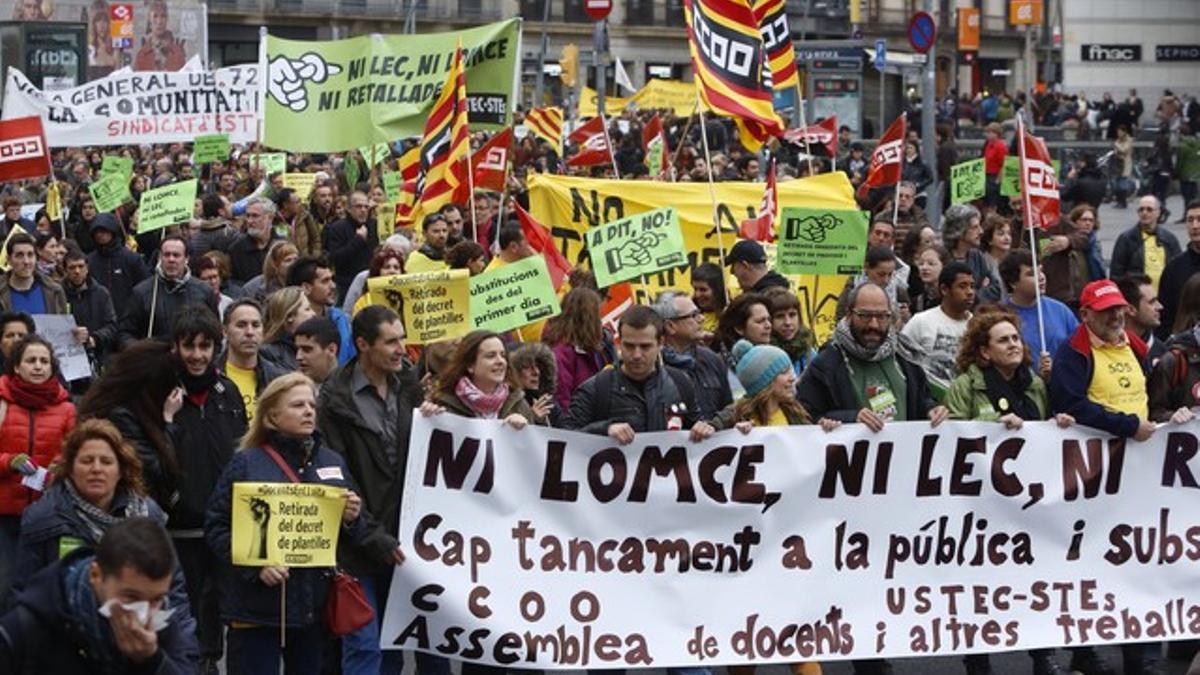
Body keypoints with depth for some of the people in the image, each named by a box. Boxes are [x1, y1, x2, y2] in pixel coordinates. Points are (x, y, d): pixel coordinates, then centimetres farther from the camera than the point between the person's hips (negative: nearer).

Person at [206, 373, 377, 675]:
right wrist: (255, 564, -20)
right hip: (258, 605, -4)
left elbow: (355, 535, 17)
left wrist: (352, 519, -6)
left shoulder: (333, 463, 11)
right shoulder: (246, 464, -3)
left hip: (316, 604, 5)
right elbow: (216, 526, -7)